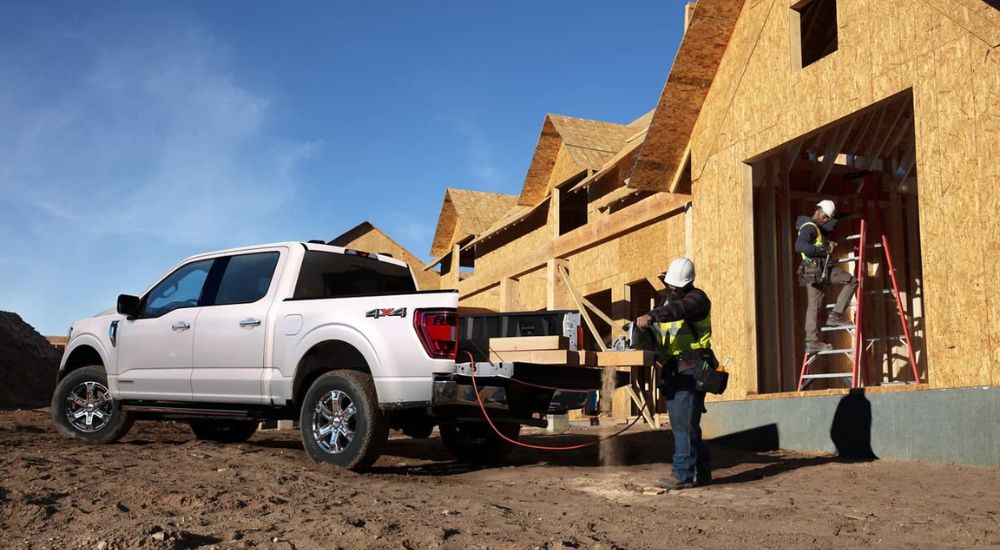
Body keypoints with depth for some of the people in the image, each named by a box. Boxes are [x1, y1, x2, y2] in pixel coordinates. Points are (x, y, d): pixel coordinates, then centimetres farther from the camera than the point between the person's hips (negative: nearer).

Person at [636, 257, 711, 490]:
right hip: (673, 370, 9)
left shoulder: (697, 298, -5)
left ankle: (683, 474, -10)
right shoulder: (668, 300, 22)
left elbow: (679, 309, -27)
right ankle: (701, 473, 16)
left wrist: (651, 316, -42)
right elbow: (658, 332, 19)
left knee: (684, 422, -12)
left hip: (690, 369, -9)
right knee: (681, 423, 9)